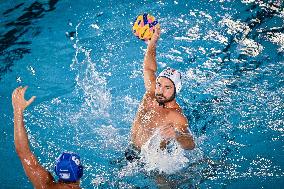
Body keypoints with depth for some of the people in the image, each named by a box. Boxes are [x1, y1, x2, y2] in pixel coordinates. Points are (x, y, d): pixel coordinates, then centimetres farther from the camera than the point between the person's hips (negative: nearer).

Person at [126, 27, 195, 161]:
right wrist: (152, 42, 17)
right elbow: (149, 69, 16)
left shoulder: (176, 117, -24)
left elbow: (190, 145, -38)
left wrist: (176, 135, -60)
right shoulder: (151, 95, -3)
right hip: (131, 150, 7)